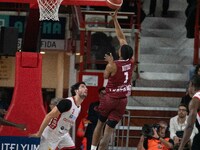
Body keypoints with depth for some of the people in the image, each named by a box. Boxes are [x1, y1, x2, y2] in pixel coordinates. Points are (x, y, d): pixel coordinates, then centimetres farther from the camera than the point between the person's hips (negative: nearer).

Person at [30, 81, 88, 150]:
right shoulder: (67, 102, -25)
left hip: (63, 135, 8)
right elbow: (49, 116, -25)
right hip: (51, 134, -8)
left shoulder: (79, 107, 4)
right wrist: (38, 134, -23)